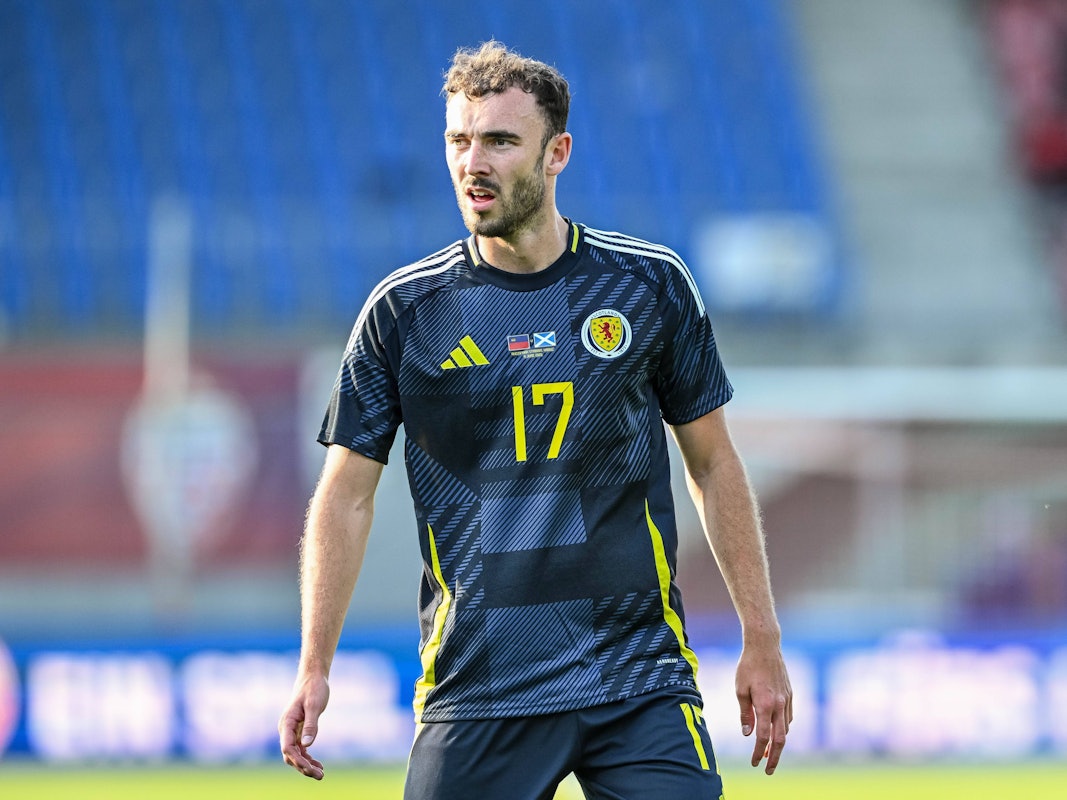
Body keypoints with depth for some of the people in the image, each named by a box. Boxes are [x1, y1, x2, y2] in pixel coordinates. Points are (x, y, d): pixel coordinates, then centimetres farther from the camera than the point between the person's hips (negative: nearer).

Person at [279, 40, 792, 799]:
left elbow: (714, 464, 11)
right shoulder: (404, 310, 2)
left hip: (641, 684, 0)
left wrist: (763, 641, 8)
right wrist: (314, 669, -3)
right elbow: (346, 495, 5)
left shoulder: (649, 285, 4)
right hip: (475, 692, 0)